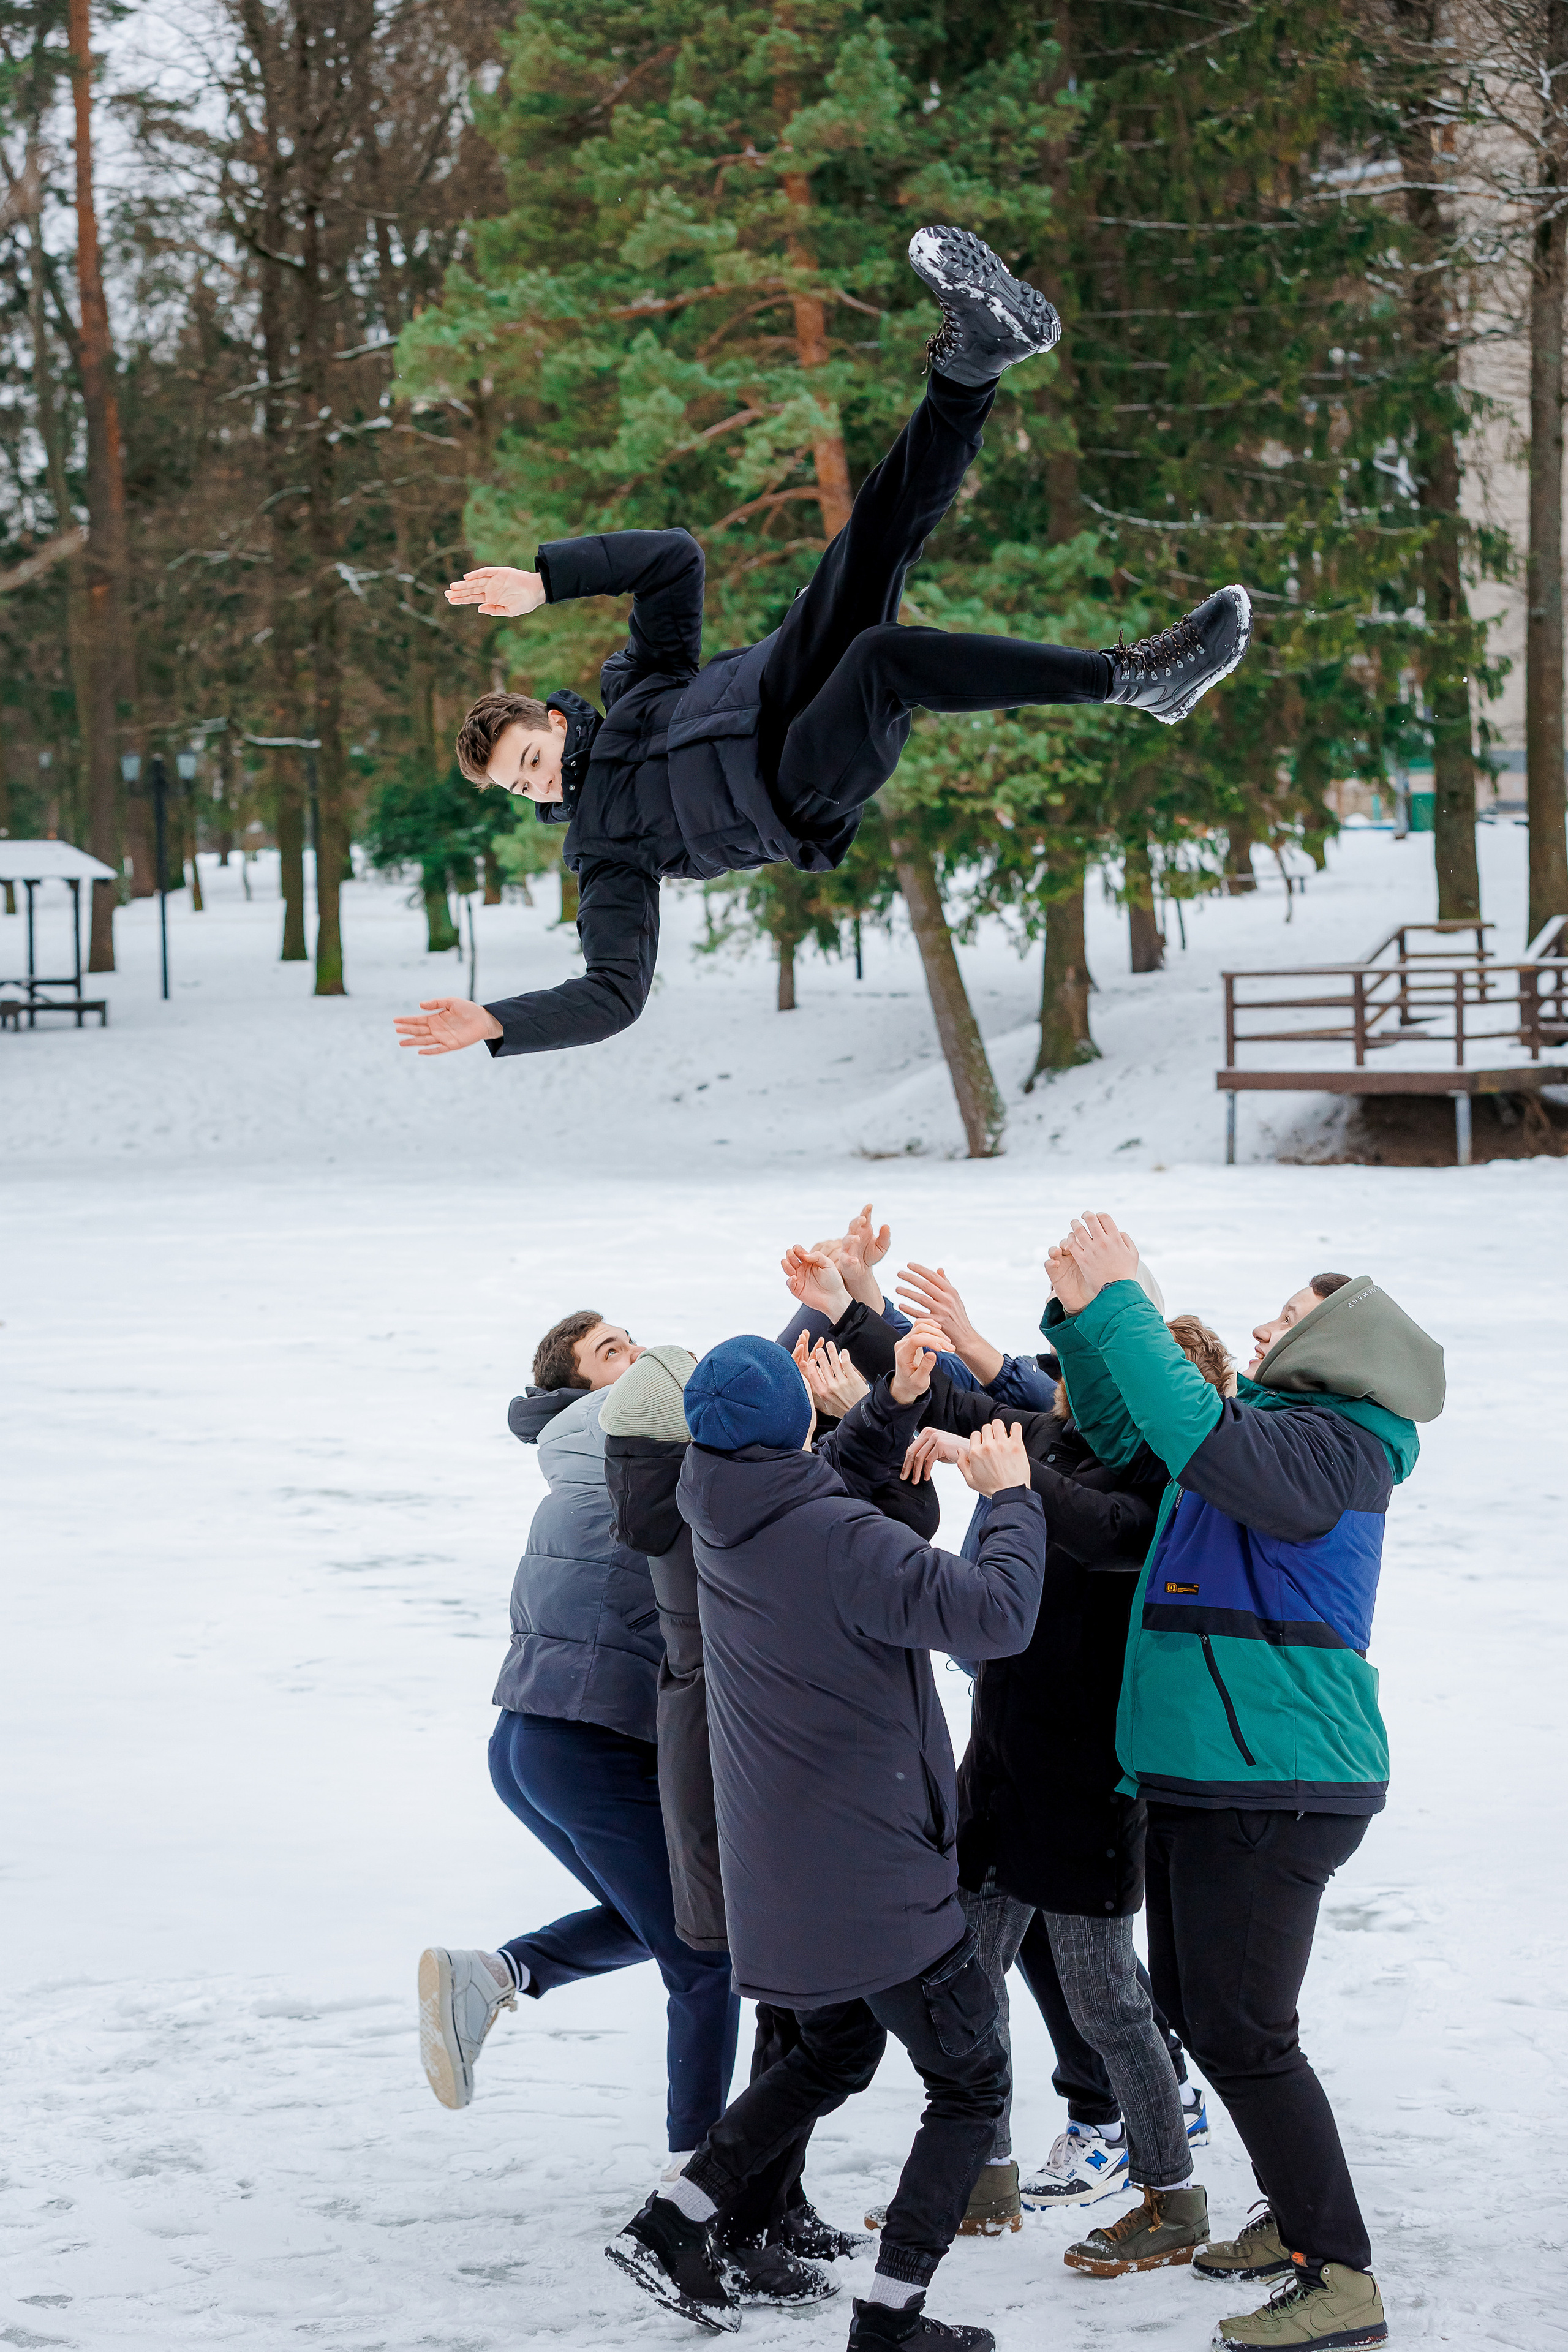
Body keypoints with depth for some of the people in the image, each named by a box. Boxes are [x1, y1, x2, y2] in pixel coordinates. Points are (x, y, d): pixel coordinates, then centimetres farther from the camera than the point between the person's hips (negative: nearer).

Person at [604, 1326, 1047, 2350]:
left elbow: (830, 1471, 23)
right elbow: (995, 1614, -30)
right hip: (876, 1873, -8)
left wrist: (898, 1401, 9)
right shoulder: (840, 1541, -24)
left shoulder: (723, 1520, 2)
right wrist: (1012, 1495, -15)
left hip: (776, 1870, 8)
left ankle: (673, 2220, 19)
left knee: (838, 2052, 28)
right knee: (973, 2089, 7)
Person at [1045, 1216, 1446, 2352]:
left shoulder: (1327, 1447, -14)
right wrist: (1081, 1318, 7)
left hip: (1274, 1785, -10)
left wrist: (1122, 1304, -26)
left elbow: (1198, 1436, -33)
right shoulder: (1270, 1428, 15)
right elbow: (1123, 1427, 23)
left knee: (1241, 2033, -10)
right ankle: (1298, 2217, 32)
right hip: (1204, 1777, 10)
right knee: (1193, 2004, 19)